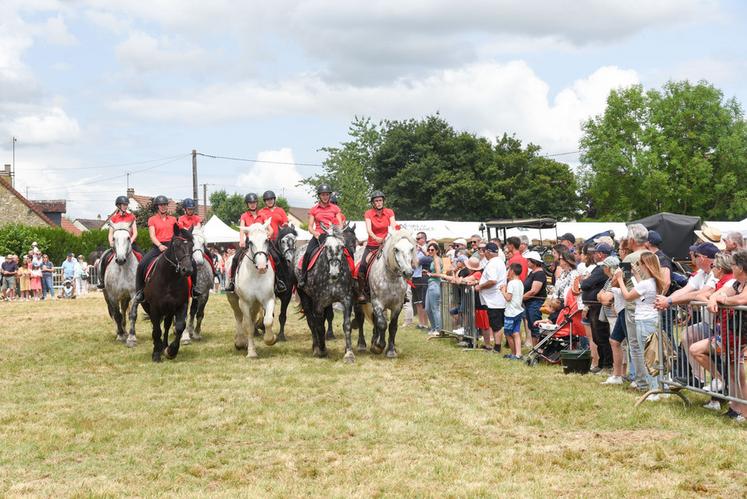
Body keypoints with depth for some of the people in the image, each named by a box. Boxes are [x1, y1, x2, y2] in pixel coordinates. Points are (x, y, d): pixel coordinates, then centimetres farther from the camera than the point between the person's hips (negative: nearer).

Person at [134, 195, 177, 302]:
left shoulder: (173, 220, 15)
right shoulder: (152, 220, 8)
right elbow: (152, 235, -3)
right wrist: (160, 245, -19)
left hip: (171, 245, 2)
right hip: (157, 246, -1)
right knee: (142, 265, -20)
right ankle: (139, 292, -10)